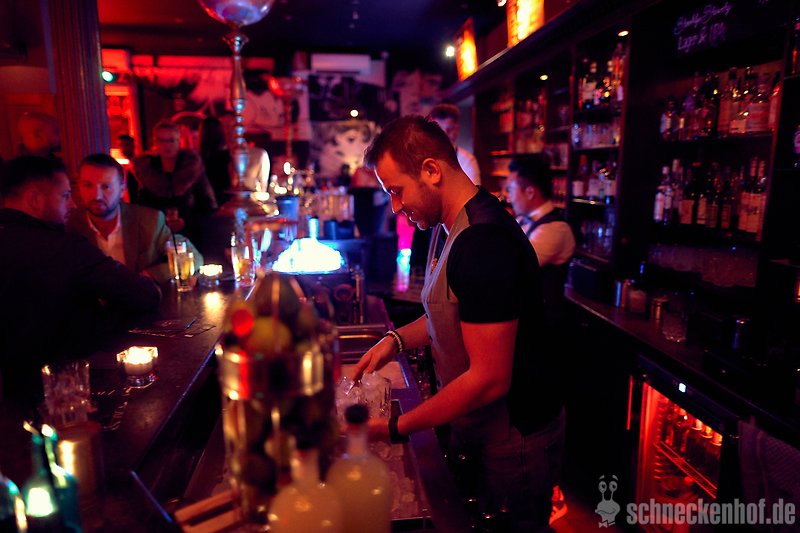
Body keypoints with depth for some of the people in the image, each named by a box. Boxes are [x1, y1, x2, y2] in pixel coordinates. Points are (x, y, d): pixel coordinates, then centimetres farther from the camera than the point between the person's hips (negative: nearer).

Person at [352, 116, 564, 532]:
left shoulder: (484, 243, -30)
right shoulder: (457, 226, 3)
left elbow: (490, 380, -29)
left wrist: (395, 429, -21)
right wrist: (398, 338, 1)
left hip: (514, 437, -9)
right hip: (473, 426, 9)